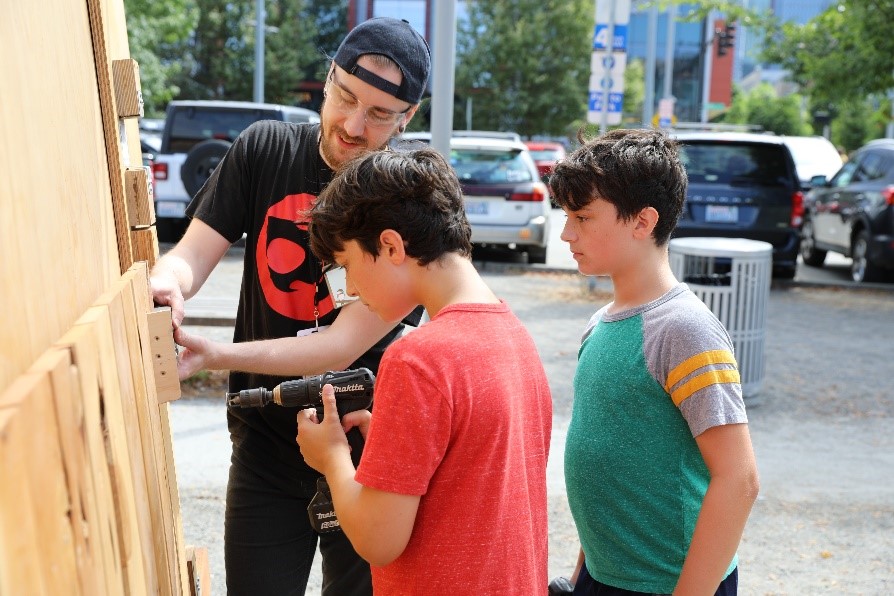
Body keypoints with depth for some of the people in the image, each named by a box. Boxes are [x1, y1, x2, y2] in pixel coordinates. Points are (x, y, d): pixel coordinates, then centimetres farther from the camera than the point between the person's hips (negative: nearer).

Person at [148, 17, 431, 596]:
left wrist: (216, 355, -31)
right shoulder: (264, 150, -4)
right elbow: (192, 254, -5)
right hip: (266, 443, 2)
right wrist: (166, 283, -29)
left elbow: (345, 345, -21)